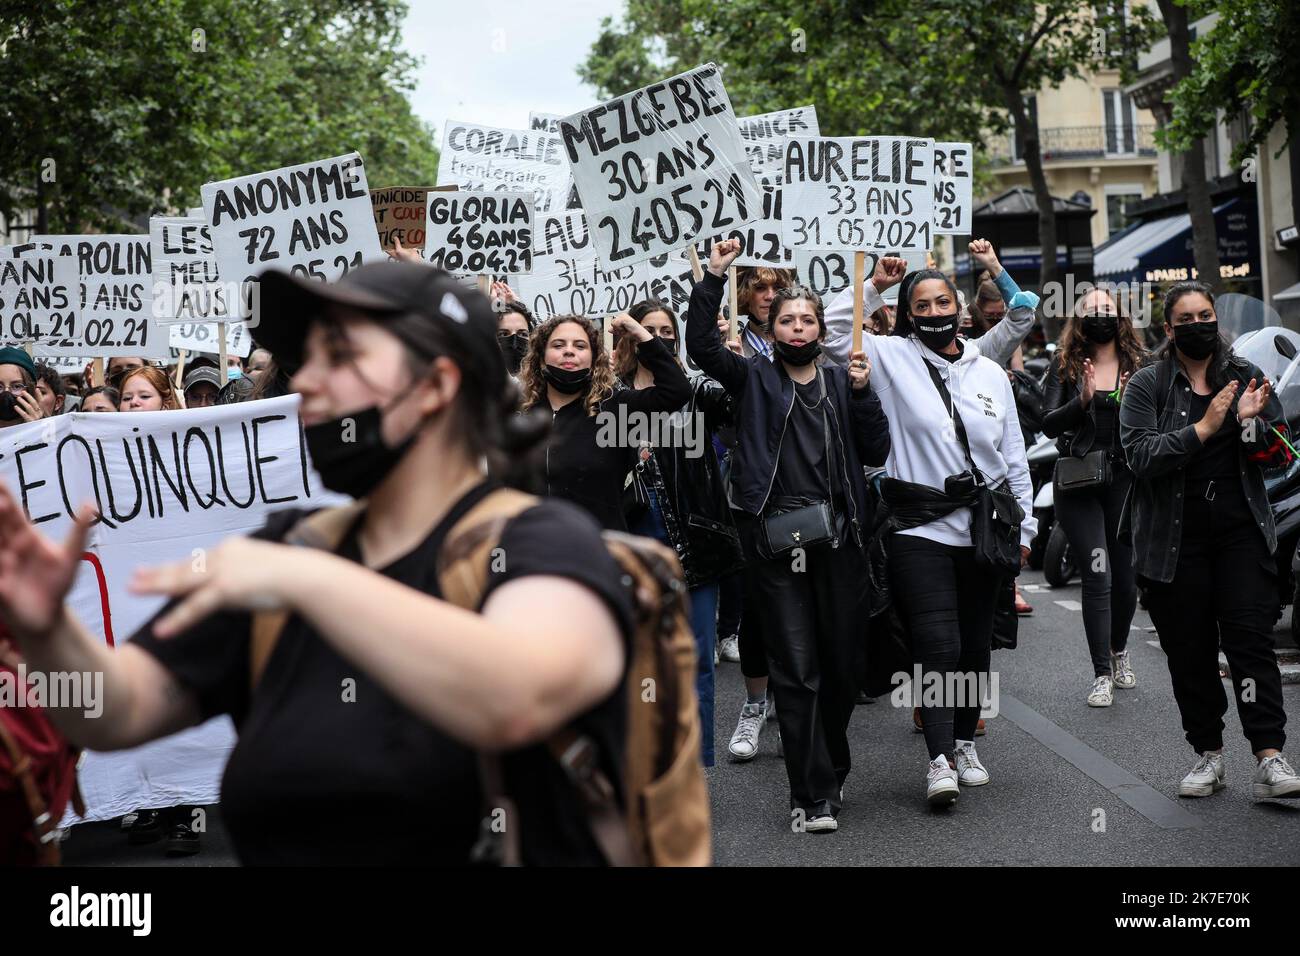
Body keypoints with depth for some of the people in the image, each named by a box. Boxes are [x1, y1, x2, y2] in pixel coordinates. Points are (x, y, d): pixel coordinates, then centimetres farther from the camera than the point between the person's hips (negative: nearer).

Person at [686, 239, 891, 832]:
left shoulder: (842, 382, 14)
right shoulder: (754, 378, 9)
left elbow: (876, 453, 8)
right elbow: (701, 347, -7)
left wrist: (862, 394, -3)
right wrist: (714, 278, -14)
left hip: (838, 541, 2)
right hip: (776, 543, -2)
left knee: (844, 663, 8)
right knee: (796, 670, -3)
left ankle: (829, 767, 30)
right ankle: (813, 794, 0)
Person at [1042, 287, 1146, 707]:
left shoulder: (1140, 365, 6)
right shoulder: (1064, 366, 3)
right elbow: (1048, 424, -5)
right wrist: (1082, 401, -21)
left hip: (1125, 480, 2)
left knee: (1125, 575, 8)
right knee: (1097, 576, -9)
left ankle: (1119, 649, 35)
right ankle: (1102, 675, -4)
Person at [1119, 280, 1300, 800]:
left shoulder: (1245, 376, 9)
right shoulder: (1147, 385, 1)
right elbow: (1140, 455, -12)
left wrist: (1251, 422, -13)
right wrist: (1203, 429, -20)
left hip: (1242, 533, 1)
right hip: (1174, 540, -1)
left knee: (1251, 639, -8)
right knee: (1189, 650, 4)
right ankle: (1208, 754, 16)